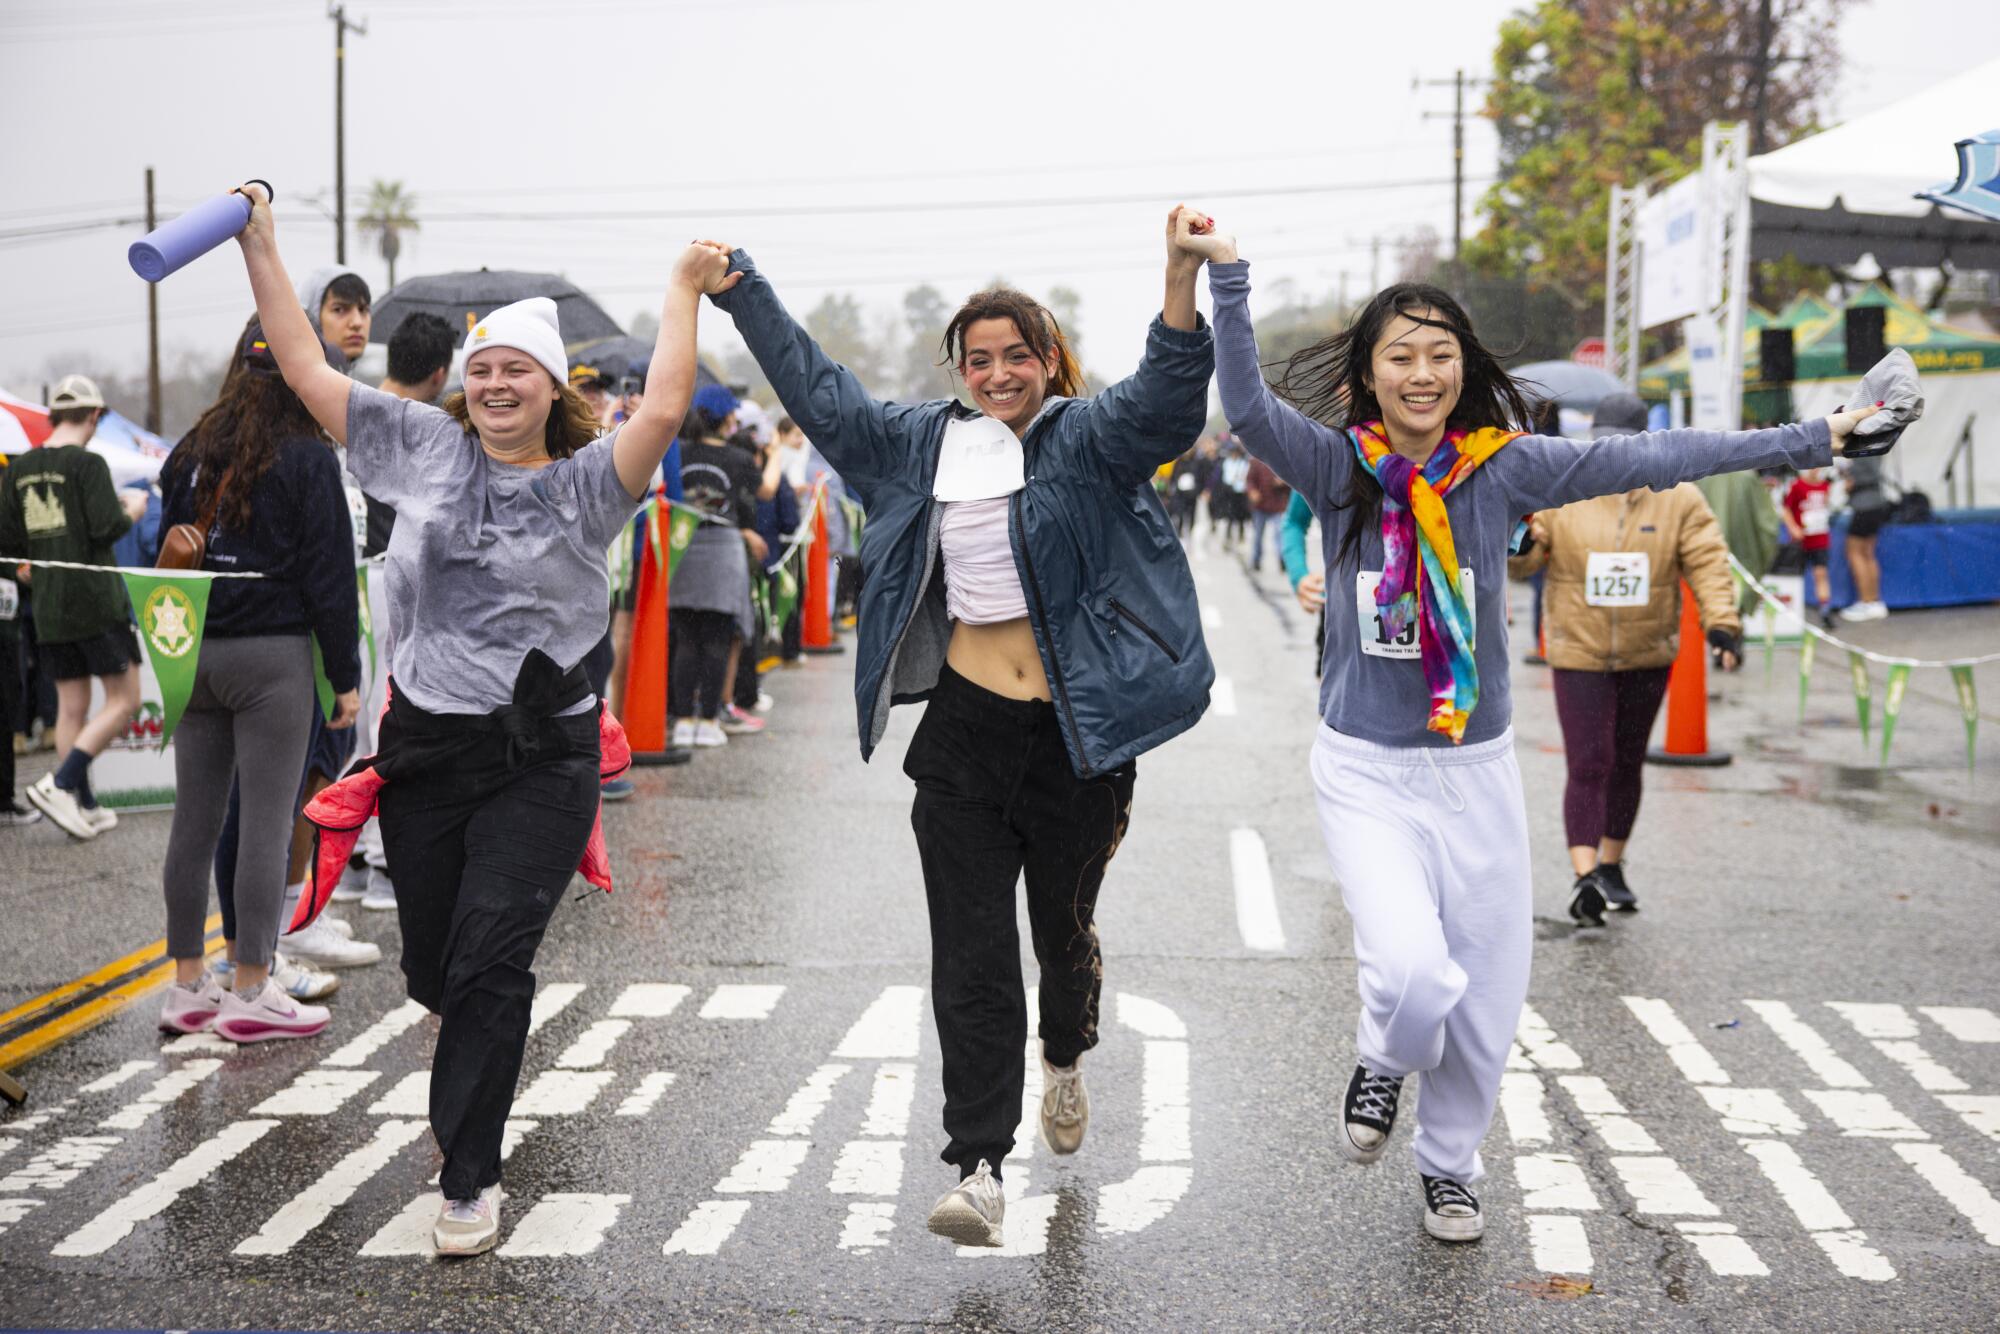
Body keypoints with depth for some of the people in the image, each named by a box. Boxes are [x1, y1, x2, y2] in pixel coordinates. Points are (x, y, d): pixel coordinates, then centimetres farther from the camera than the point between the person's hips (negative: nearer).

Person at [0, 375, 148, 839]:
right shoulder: (88, 464, -11)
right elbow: (109, 527, -18)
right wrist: (133, 509, 2)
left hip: (49, 608, 7)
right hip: (96, 601, -7)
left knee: (71, 706, 11)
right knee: (124, 700, 0)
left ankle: (85, 806, 12)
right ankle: (60, 784, -12)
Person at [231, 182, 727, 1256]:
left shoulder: (587, 482, -2)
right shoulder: (424, 449, 7)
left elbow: (661, 412, -19)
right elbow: (306, 370, 7)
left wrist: (683, 291, -13)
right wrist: (259, 247, 5)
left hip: (539, 757, -3)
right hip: (424, 744, 4)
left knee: (489, 960, -11)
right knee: (431, 966, 12)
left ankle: (468, 1179, 1)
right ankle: (479, 1048, 48)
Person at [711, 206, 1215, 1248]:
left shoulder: (1090, 440, -2)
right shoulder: (921, 442, 10)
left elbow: (1167, 398, -21)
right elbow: (817, 388, 21)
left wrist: (1184, 282, -37)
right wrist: (739, 287, 24)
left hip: (1078, 739, -2)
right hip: (965, 737, 2)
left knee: (1066, 927, 15)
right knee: (970, 958, -2)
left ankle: (1066, 1059, 48)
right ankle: (980, 1170, 0)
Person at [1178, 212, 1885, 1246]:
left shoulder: (1500, 468, -4)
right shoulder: (1338, 468, -6)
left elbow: (1645, 459, -5)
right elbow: (1247, 407, -21)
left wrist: (1808, 441, -5)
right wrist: (1226, 276, -29)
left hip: (1477, 771, 2)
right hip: (1366, 772, -2)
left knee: (1488, 1001, 9)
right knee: (1413, 975, -21)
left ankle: (1447, 1163, 37)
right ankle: (1382, 1069, 16)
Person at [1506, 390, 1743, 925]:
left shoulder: (1678, 499, -2)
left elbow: (1708, 564, -7)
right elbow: (1522, 563, -1)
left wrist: (1722, 625, -21)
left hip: (1647, 657, 3)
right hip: (1580, 655, -2)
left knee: (1627, 763, 15)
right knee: (1588, 766, -12)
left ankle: (1611, 867, 30)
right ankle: (1584, 877, -17)